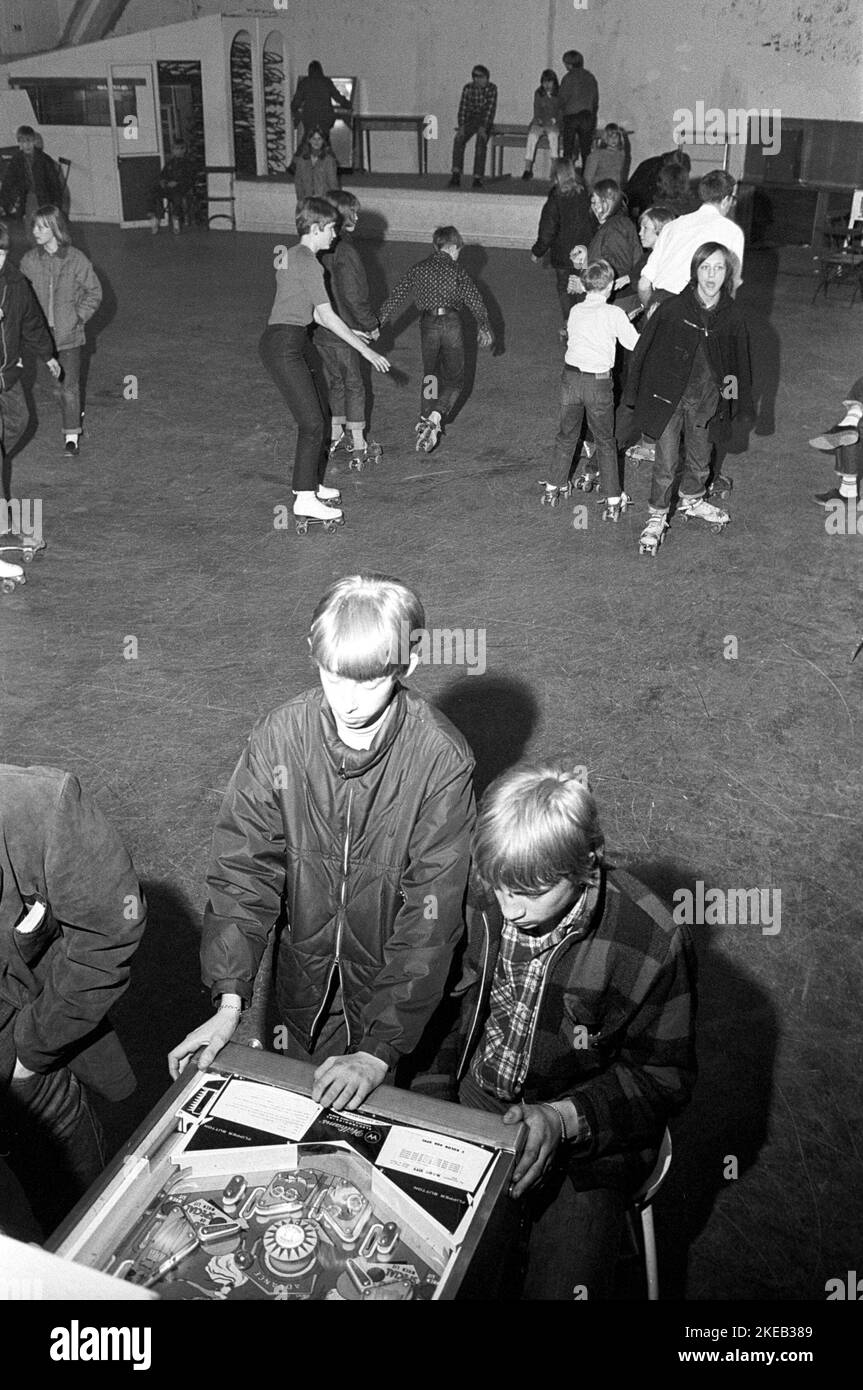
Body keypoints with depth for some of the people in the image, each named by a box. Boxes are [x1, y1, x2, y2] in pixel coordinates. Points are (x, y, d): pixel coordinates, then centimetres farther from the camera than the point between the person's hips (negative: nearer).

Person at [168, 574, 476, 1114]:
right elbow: (245, 867, -13)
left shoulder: (442, 759, -24)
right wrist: (230, 1001, -20)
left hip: (403, 997, -2)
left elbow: (431, 916, -23)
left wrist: (381, 1049, -26)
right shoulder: (280, 736, -16)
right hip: (306, 996, 3)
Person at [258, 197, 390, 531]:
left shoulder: (291, 255, 19)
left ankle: (310, 484, 24)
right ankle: (305, 500, -10)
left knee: (320, 414, 14)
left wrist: (354, 334, 31)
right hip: (283, 345, -10)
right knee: (312, 423, -11)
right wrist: (366, 351, -10)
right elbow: (327, 316, -14)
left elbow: (314, 313, 24)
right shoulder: (308, 262, -12)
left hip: (295, 343, 10)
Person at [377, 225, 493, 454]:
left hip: (428, 325, 3)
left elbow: (396, 297, 7)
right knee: (454, 380, 5)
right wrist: (484, 328, 7)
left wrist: (377, 323, 9)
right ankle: (435, 418, -17)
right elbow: (475, 300, -2)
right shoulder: (457, 271, 3)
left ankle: (426, 420, 10)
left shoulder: (418, 269, 10)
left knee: (430, 375, 20)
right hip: (452, 324, -3)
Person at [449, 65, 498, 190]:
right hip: (470, 119, 2)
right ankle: (456, 175, -32)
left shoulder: (491, 88, -5)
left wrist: (483, 128, -25)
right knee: (458, 139, -27)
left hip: (485, 121, -2)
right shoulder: (468, 88, 1)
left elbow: (491, 108, -13)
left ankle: (477, 178, -31)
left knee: (480, 143, -31)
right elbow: (462, 107, -4)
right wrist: (461, 126, -18)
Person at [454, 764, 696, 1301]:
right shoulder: (483, 895, -12)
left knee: (561, 1287, -17)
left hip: (587, 1140, -3)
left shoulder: (653, 943, -23)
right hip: (472, 1104, 4)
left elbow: (664, 1075, -11)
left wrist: (564, 1119, -23)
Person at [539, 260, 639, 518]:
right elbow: (634, 343, -2)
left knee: (566, 436, 19)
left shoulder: (575, 311, 4)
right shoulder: (614, 313, -7)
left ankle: (553, 489, 27)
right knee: (605, 441, 7)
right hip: (598, 382, -3)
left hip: (571, 378, 3)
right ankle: (613, 501, 7)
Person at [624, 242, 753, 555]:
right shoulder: (673, 309, -16)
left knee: (700, 457, 20)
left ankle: (692, 500, 47)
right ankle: (657, 518, 16)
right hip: (668, 397, -4)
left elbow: (739, 359, 7)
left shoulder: (731, 316, -6)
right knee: (666, 462, -1)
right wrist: (637, 394, -5)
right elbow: (645, 349, -8)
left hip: (704, 400, 4)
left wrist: (736, 398, 10)